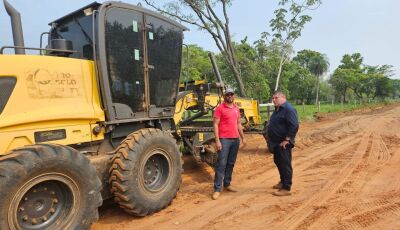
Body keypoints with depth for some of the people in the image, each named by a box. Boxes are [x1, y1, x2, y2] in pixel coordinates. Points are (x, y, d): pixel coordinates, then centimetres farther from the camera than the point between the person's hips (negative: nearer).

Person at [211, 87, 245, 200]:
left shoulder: (236, 108, 14)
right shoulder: (220, 108, -5)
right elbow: (215, 125, -10)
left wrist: (243, 137, 17)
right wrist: (217, 141, -16)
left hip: (235, 139, 6)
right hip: (224, 139, -6)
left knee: (231, 163, 12)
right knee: (221, 164, -6)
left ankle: (227, 184, 24)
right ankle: (217, 189, -1)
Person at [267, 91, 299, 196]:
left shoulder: (288, 109, -17)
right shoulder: (278, 109, 14)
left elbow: (294, 126, -25)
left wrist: (287, 140, -23)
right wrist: (271, 140, 18)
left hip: (283, 144, -10)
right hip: (276, 143, 10)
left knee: (285, 165, -3)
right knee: (278, 162, 20)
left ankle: (286, 189, 5)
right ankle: (283, 182, 37)